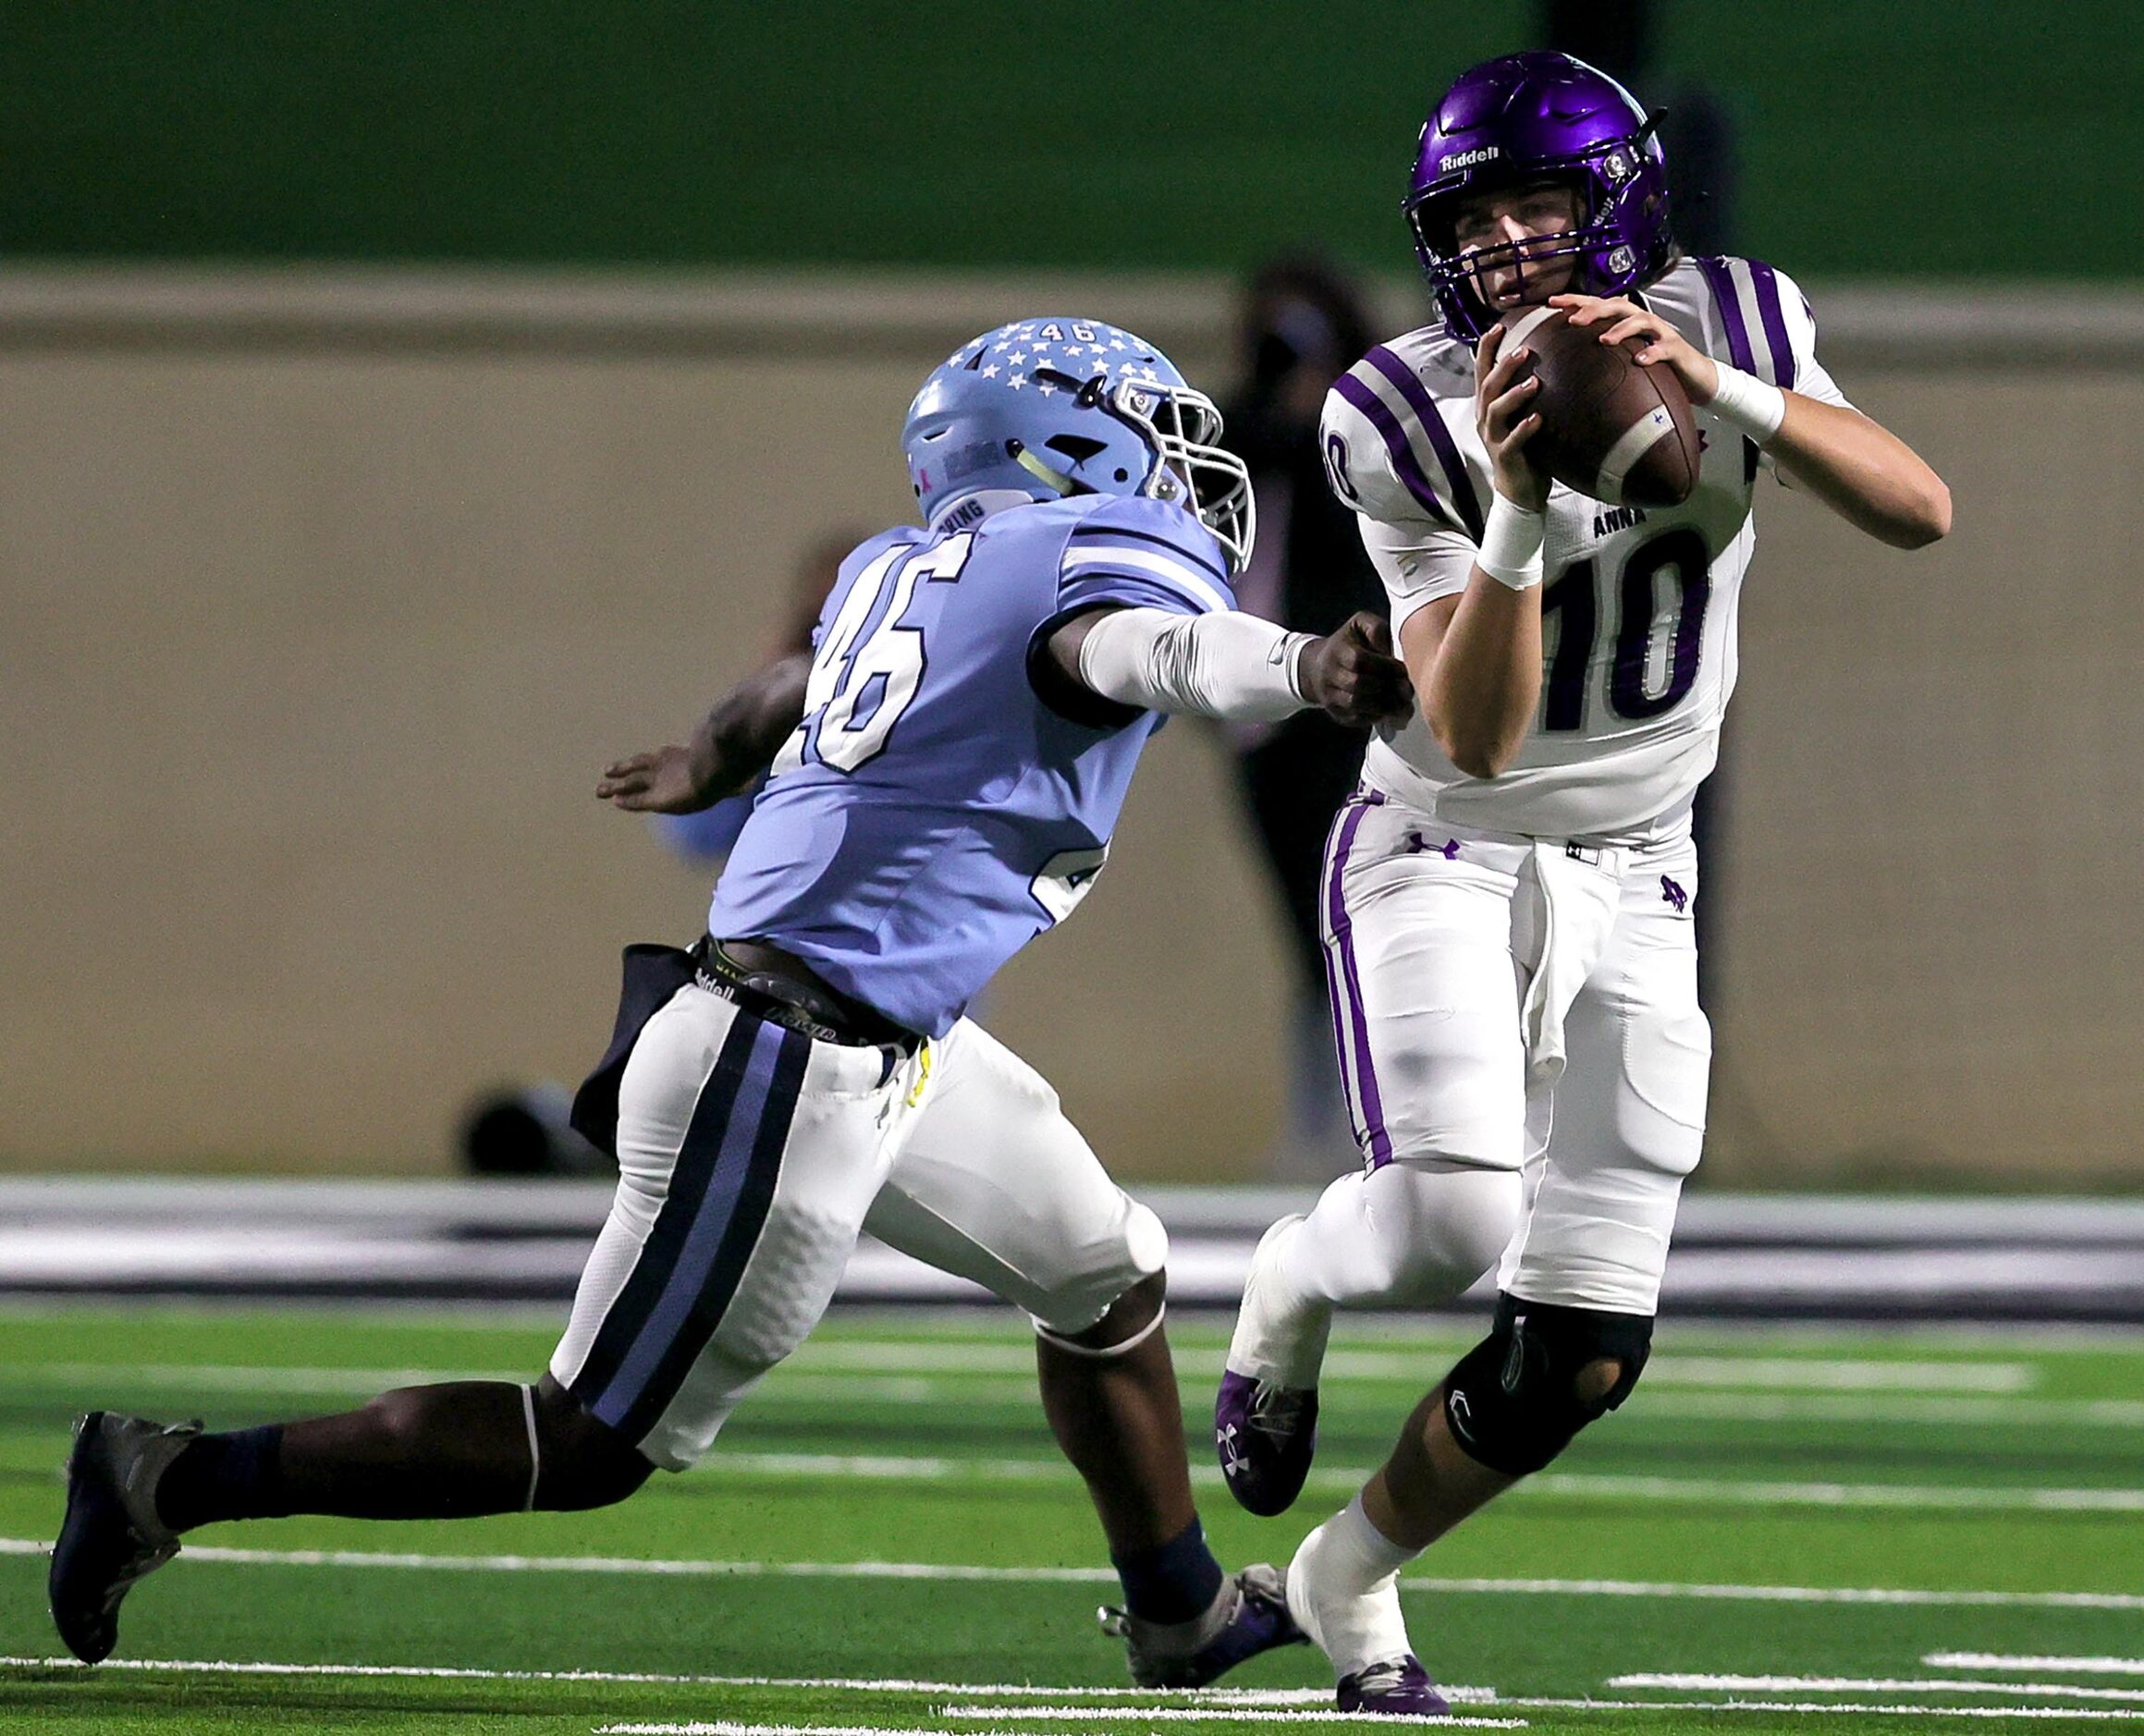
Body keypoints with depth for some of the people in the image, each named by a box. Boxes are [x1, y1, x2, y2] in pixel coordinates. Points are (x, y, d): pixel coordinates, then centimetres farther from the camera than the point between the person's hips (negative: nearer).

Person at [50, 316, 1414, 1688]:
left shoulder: (904, 568, 14)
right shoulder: (1110, 549, -11)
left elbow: (793, 689, 36)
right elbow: (1132, 650, -36)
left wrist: (710, 765, 58)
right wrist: (1306, 672, -57)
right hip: (796, 1070, -10)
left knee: (1109, 1276, 23)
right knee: (594, 1448, -1)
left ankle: (1186, 1619, 39)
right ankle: (175, 1482, 5)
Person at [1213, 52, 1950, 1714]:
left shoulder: (1729, 327, -7)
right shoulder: (1405, 420, -17)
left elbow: (1921, 510, -22)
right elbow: (1474, 734, -24)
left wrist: (1720, 392, -35)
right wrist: (1520, 515, -39)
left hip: (1632, 882, 3)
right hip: (1441, 850, -3)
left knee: (1583, 1356, -1)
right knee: (1454, 1219, -28)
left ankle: (1354, 1576, 24)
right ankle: (1292, 1285, 8)